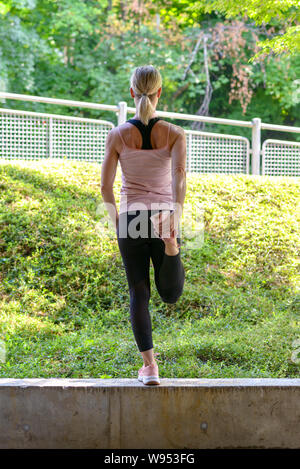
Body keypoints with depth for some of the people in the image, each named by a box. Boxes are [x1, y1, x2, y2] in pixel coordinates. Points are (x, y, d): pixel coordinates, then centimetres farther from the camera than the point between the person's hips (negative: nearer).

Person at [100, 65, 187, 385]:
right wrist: (175, 223, -26)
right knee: (171, 294, 21)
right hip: (165, 216, 0)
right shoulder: (174, 134, -4)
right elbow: (179, 175, -20)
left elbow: (105, 186, -3)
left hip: (131, 218, 0)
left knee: (139, 294, 6)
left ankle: (149, 366, 0)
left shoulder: (117, 135, -3)